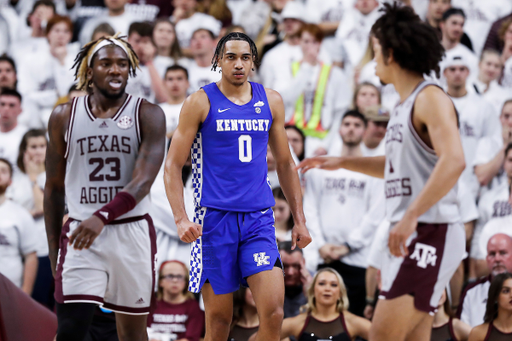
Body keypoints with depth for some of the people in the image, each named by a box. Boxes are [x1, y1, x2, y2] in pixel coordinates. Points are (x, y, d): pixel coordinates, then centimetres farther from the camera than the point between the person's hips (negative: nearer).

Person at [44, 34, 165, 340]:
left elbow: (143, 182, -15)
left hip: (132, 233, 0)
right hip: (80, 234, 0)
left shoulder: (148, 115, -3)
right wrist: (54, 251, 9)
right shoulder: (64, 117, 5)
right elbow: (54, 188, 12)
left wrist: (102, 217, -31)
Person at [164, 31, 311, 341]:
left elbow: (286, 164, 19)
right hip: (215, 218, -2)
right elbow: (173, 166, -1)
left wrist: (299, 219, 14)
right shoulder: (201, 102, 0)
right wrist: (181, 218, -14)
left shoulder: (271, 102, 11)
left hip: (259, 219, 3)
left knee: (274, 313, -12)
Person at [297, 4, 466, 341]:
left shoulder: (431, 98, -12)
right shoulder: (405, 104, 18)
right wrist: (342, 162, 26)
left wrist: (410, 216, -33)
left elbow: (453, 161, -27)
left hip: (431, 233, -10)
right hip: (412, 236, 10)